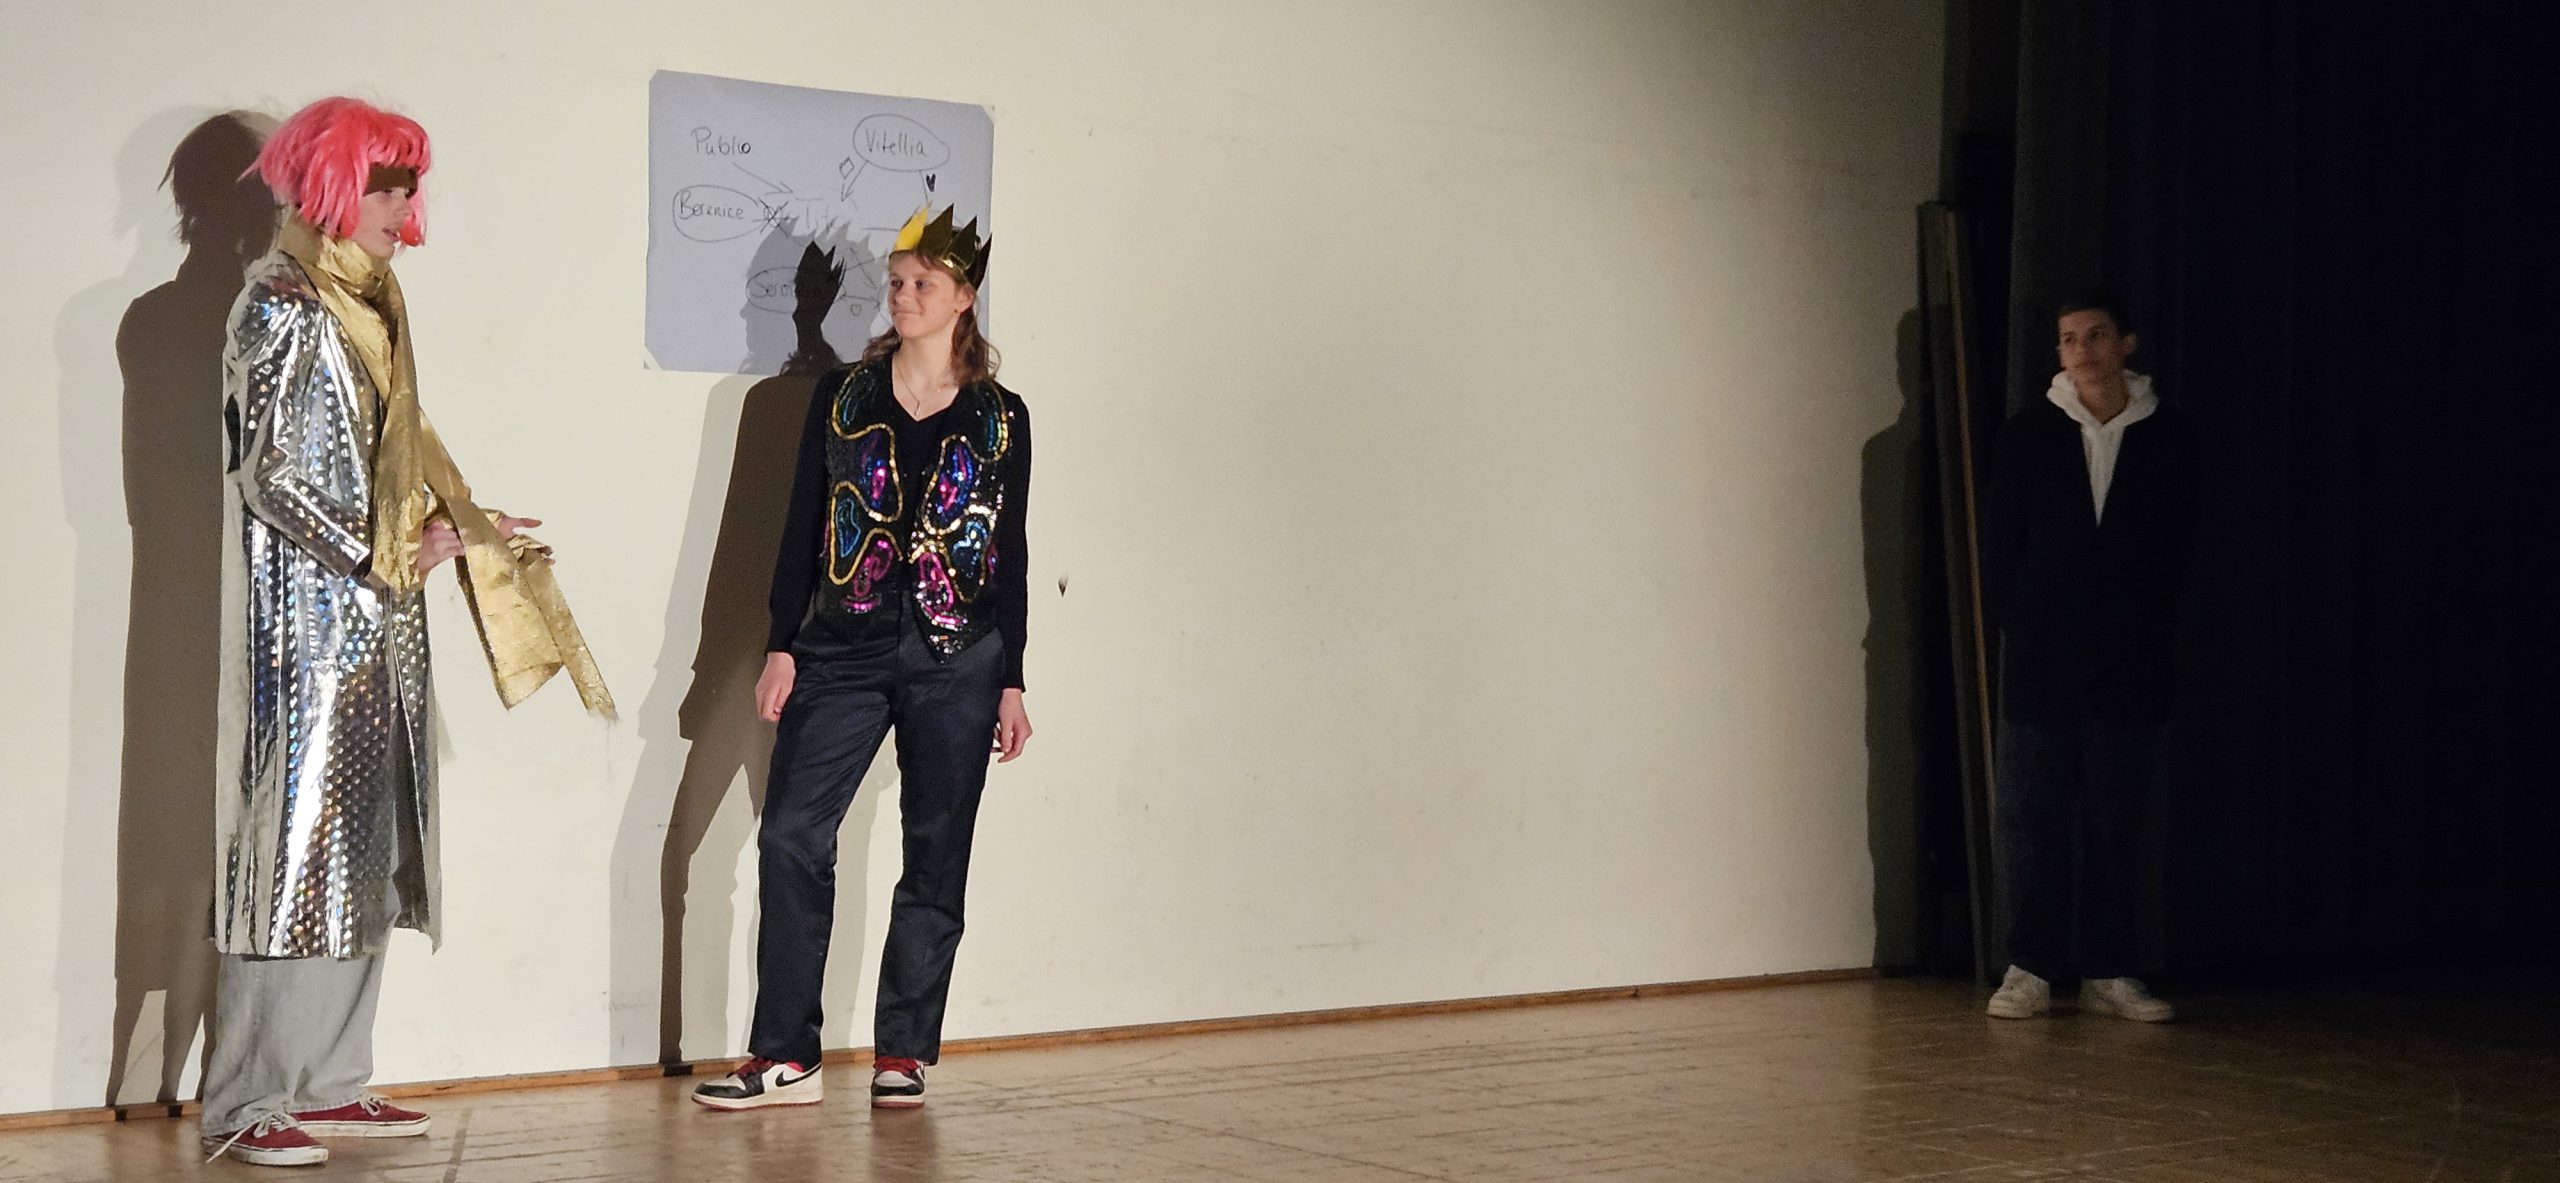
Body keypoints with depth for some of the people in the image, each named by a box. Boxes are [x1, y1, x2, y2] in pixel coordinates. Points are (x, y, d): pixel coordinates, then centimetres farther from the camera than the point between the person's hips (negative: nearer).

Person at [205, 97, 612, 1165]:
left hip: (373, 609, 9)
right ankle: (244, 1105, -4)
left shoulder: (363, 304, 17)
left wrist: (456, 524, 8)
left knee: (364, 846, 8)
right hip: (306, 609, -9)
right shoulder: (282, 303, -9)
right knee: (294, 837, -8)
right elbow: (270, 472, -14)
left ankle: (327, 1084, 12)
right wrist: (384, 556, -13)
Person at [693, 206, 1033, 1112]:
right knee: (791, 833, -10)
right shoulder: (842, 396, 8)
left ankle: (902, 1054, 12)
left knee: (935, 857, 2)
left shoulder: (1000, 419, 6)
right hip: (844, 651, 0)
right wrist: (781, 645, 1)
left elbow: (1010, 556, 8)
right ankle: (785, 1057, -4)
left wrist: (1012, 680, 6)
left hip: (957, 661, 0)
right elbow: (801, 528, 8)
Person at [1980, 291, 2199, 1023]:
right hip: (2040, 660, 0)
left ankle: (2107, 972, 10)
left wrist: (2147, 624, 3)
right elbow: (2001, 543, 6)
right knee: (2031, 813, 0)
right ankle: (2031, 969, 5)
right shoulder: (2026, 436, 4)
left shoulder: (2168, 439, 5)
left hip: (2129, 662, 0)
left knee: (2113, 819, 4)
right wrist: (2012, 625, 2)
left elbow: (2177, 548, 7)